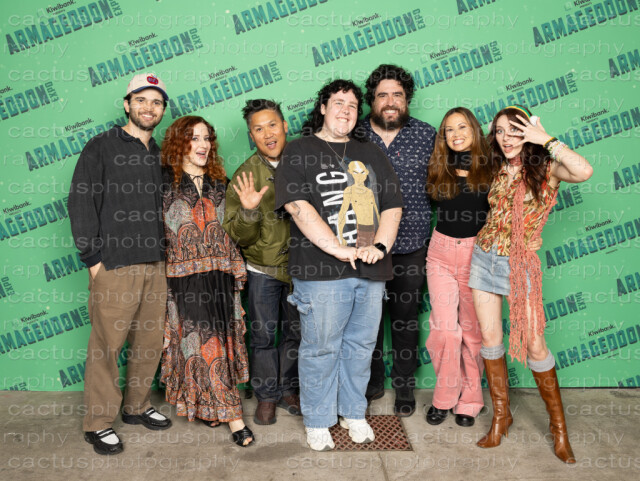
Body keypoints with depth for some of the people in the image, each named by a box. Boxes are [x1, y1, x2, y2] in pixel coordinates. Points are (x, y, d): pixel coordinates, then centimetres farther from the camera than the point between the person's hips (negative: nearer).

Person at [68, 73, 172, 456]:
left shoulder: (160, 155, 16)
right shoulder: (101, 147, 0)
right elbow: (81, 204, -5)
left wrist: (165, 253, 11)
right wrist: (93, 257, -9)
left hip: (155, 265, 5)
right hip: (114, 265, -5)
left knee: (150, 342, 10)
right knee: (107, 346, -1)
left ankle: (137, 407, 28)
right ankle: (98, 424, 13)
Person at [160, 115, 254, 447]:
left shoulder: (219, 184, 14)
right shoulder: (165, 183, 0)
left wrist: (238, 270, 11)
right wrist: (159, 276, -6)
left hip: (220, 273, 5)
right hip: (185, 275, -4)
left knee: (222, 339, 6)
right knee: (206, 343, -5)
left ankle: (205, 404, 22)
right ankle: (233, 416, 3)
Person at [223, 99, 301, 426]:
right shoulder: (246, 175, -7)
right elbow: (238, 237, -10)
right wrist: (248, 211, -29)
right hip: (263, 269, -1)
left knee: (296, 332, 14)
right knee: (263, 335, 7)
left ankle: (289, 389, 33)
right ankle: (267, 396, 26)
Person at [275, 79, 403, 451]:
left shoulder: (372, 154, 17)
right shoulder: (299, 151, 2)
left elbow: (393, 205, 12)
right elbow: (298, 205, -11)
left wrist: (380, 246, -6)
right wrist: (337, 249, -19)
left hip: (371, 270, 5)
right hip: (321, 271, -4)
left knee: (361, 345, 14)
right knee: (320, 348, 4)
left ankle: (354, 413, 33)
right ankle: (318, 421, 22)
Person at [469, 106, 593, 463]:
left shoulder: (546, 168, -6)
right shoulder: (498, 171, 9)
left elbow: (584, 171, -26)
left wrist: (545, 138, -19)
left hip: (520, 264, -5)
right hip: (484, 257, 5)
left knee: (533, 346, -4)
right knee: (490, 339, 7)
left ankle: (558, 425, 16)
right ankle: (501, 416, 23)